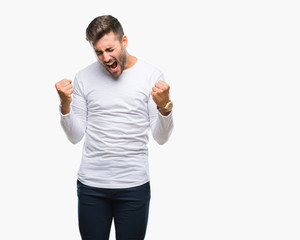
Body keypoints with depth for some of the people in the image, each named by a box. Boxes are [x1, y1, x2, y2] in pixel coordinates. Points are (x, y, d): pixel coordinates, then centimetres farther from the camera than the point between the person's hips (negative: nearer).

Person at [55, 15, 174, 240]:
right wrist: (65, 104, -13)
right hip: (91, 184, 1)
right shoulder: (84, 78, 1)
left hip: (134, 185, -1)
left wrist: (164, 106, -21)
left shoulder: (152, 76, -3)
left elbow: (161, 137, -3)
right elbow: (76, 136, 2)